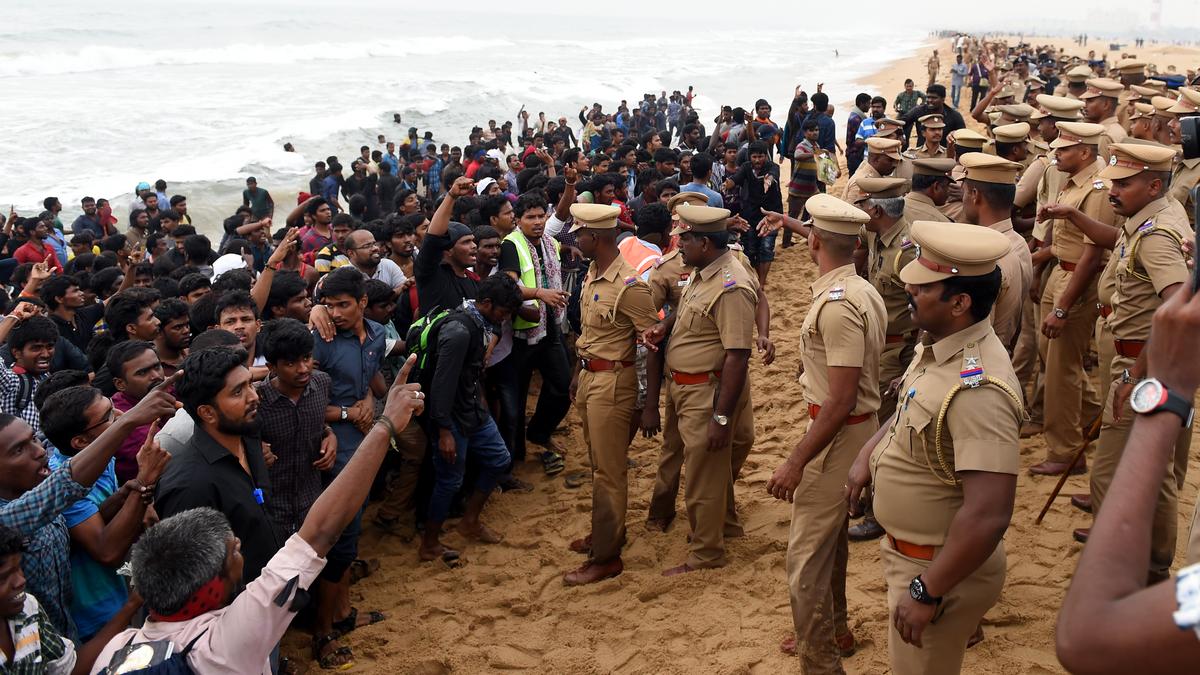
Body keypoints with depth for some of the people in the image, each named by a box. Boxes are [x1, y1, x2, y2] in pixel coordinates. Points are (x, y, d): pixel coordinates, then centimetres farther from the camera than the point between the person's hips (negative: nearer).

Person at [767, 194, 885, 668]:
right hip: (860, 427, 10)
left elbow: (841, 400, -27)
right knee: (831, 538, 25)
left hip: (838, 434, -10)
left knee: (808, 555, -2)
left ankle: (819, 661, 9)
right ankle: (832, 630, 43)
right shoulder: (863, 291, 6)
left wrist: (796, 461, -24)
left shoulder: (837, 303, -24)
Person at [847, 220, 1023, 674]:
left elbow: (988, 516, -36)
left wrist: (927, 592, -28)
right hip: (908, 551, 9)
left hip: (942, 568, -9)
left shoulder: (977, 388, -33)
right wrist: (868, 453, 3)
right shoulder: (936, 347, -2)